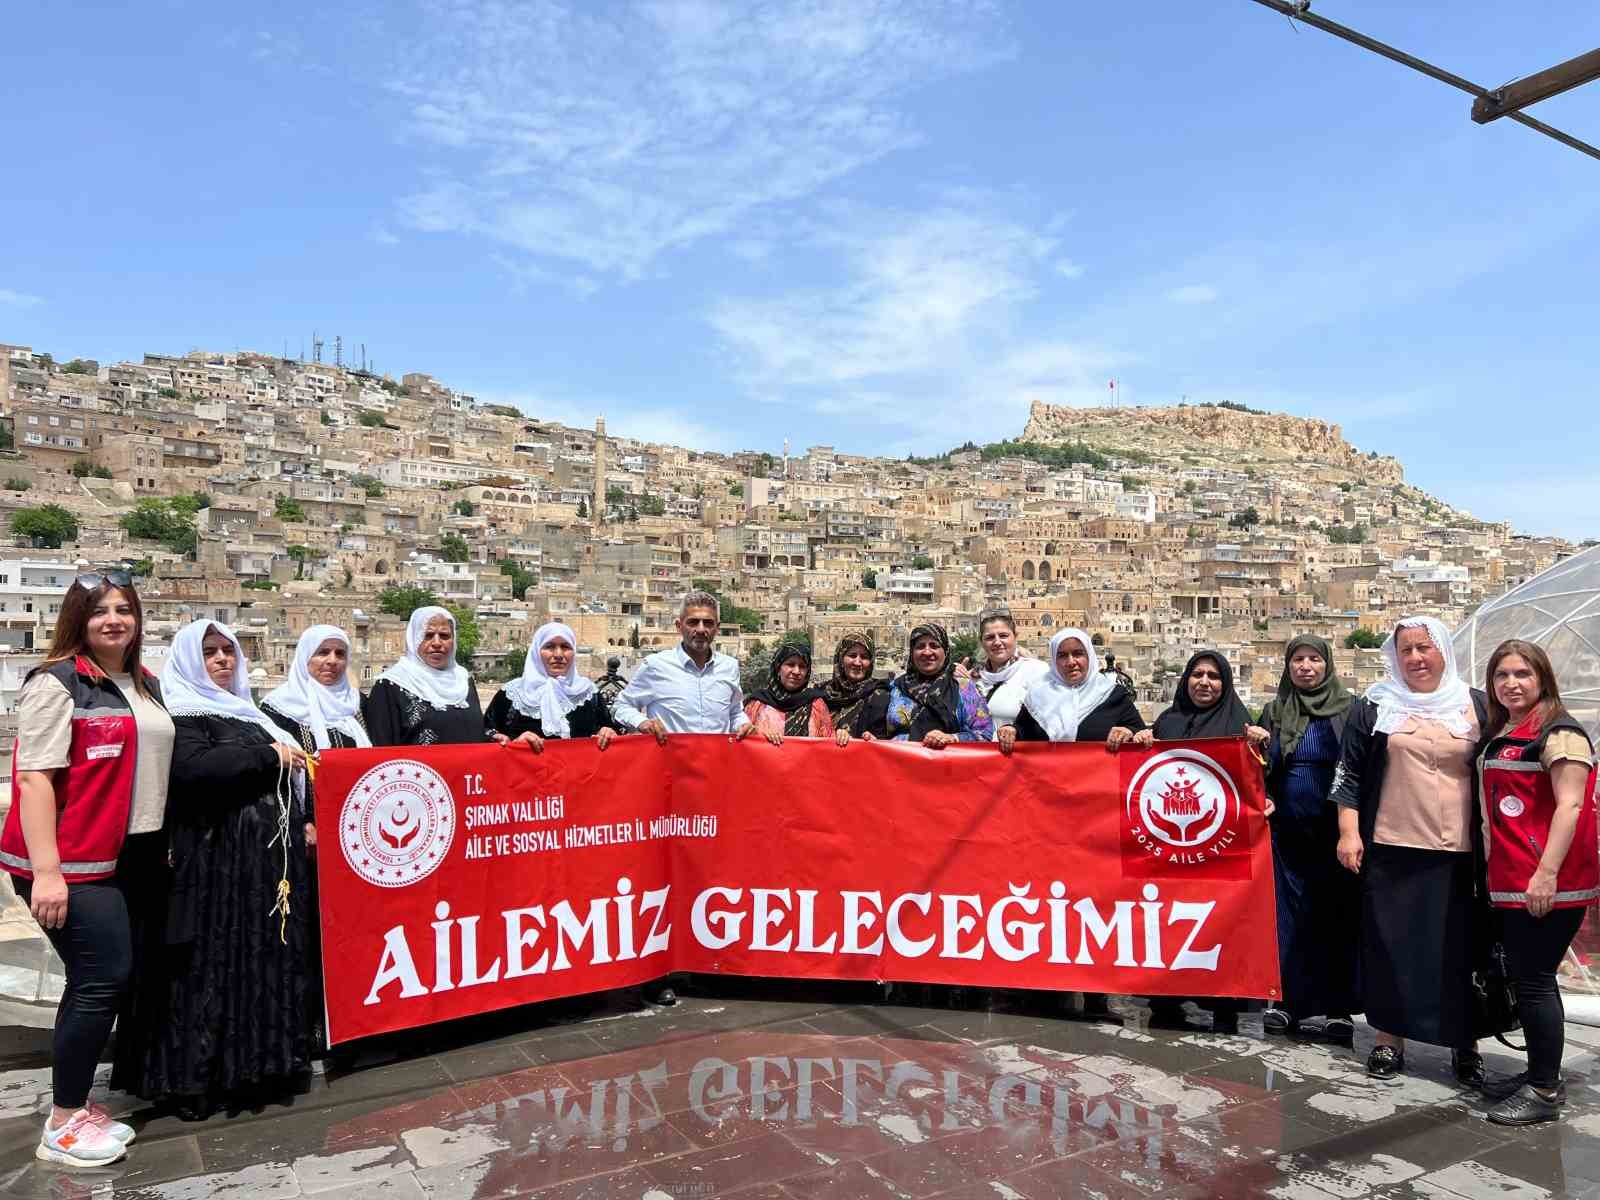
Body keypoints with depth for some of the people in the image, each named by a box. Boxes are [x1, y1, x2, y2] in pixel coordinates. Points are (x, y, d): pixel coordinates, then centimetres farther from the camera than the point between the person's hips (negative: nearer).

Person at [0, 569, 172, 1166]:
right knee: (105, 977, -8)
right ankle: (65, 1123, 9)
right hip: (77, 862, -8)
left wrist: (164, 845, 18)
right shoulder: (56, 683, -10)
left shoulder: (146, 685, 13)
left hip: (139, 857, 8)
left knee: (139, 973, 11)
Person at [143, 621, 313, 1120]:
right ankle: (198, 1078, 8)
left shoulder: (246, 713, 21)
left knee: (272, 959, 9)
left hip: (272, 854, 8)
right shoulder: (182, 715, -3)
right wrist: (268, 755, -16)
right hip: (217, 859, -7)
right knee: (216, 966, -3)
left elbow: (285, 772, 26)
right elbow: (194, 766, -23)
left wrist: (303, 820, 12)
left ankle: (263, 1061, 19)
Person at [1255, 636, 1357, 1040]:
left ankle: (1338, 1007, 11)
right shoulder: (1274, 711, 11)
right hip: (1286, 829, 3)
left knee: (1336, 912, 2)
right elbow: (1261, 768, 16)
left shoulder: (1349, 708, 1)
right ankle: (1288, 1000, 11)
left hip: (1333, 829, -2)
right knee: (1287, 911, 4)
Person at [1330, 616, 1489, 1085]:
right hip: (1391, 850, -1)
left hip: (1459, 853, 1)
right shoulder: (1374, 706, 4)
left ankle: (1465, 1043, 21)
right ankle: (1389, 1038, 16)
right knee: (1391, 945, 5)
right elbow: (1349, 773, 4)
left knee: (1460, 949, 6)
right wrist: (1349, 832, -4)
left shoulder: (1476, 706, 7)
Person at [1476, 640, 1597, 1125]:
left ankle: (1545, 1091, 8)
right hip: (1510, 882, 8)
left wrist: (1547, 873, -23)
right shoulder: (1500, 736, 15)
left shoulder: (1559, 733, -10)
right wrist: (1494, 867, 19)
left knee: (1534, 982, -3)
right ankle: (1539, 1074, 26)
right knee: (1527, 980, 15)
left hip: (1547, 885, -8)